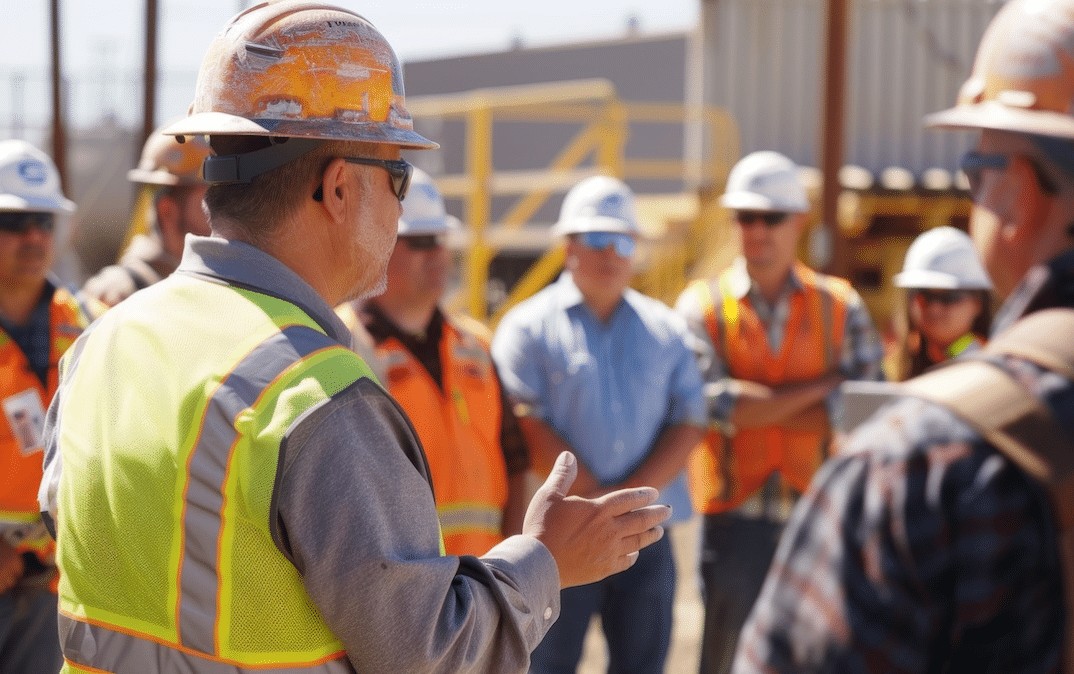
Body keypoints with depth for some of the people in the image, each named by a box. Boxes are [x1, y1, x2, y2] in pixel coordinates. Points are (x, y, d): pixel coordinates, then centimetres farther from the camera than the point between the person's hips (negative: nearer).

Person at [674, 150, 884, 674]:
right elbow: (712, 402, -14)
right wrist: (820, 386, -10)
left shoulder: (841, 307, 5)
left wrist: (757, 407, -10)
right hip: (735, 518, -1)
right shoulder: (703, 305, 1)